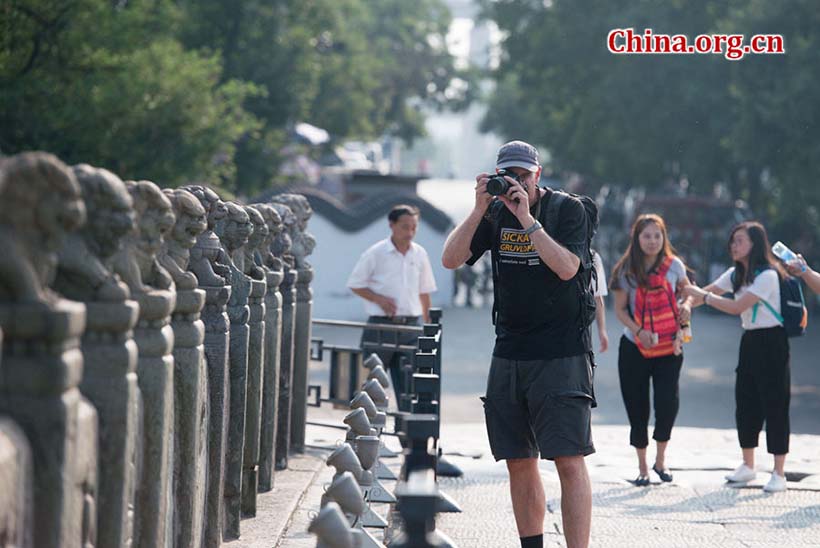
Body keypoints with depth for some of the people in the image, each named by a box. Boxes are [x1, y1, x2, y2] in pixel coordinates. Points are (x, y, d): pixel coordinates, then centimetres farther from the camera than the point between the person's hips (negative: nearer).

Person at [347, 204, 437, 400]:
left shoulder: (420, 254, 7)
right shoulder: (376, 253, -5)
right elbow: (355, 284, 1)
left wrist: (427, 323, 14)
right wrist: (379, 299, -12)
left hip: (411, 325, 3)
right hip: (381, 324, -3)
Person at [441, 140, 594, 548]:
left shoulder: (568, 210, -3)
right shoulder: (496, 214, 9)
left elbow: (567, 267, -18)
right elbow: (450, 259, 0)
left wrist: (527, 218, -19)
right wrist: (479, 210, -9)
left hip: (561, 354, -5)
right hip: (508, 353, 5)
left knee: (569, 461, -11)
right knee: (519, 463, 7)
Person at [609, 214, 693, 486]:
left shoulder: (673, 265, 0)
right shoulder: (627, 270, -4)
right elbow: (620, 309, -1)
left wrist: (687, 305, -6)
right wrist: (638, 330, -17)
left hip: (668, 347, 0)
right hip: (634, 348, 0)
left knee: (668, 402, -14)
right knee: (637, 408, 4)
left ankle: (660, 459, 9)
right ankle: (642, 467, 19)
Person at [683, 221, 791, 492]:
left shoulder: (767, 275, -18)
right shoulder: (736, 274, 10)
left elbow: (737, 307, -21)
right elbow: (706, 293, 12)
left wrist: (703, 296, -16)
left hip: (771, 342, -8)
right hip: (750, 341, 8)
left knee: (774, 406, -6)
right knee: (745, 404, 11)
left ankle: (779, 474, -3)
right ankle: (748, 466, 24)